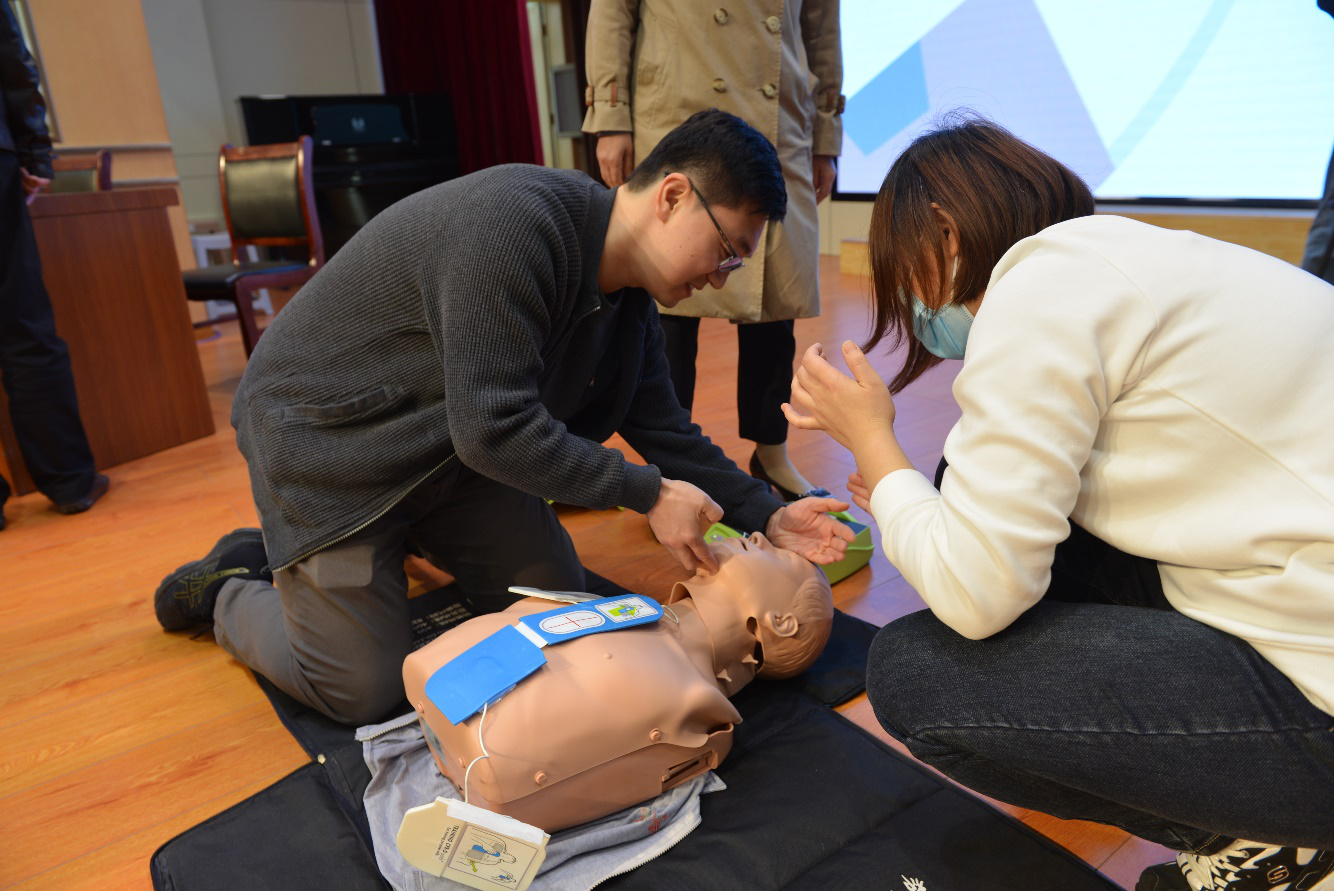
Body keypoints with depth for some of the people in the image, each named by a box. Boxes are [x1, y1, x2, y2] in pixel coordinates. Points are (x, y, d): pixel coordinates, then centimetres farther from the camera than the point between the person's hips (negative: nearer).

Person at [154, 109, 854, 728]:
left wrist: (763, 515, -3)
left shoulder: (628, 299, -3)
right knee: (363, 692, -3)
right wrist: (646, 492, -25)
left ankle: (405, 540, 25)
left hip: (451, 446, 8)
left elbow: (663, 428, 4)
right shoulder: (513, 223, -32)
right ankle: (230, 589, 24)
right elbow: (494, 428, -33)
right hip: (326, 438, -8)